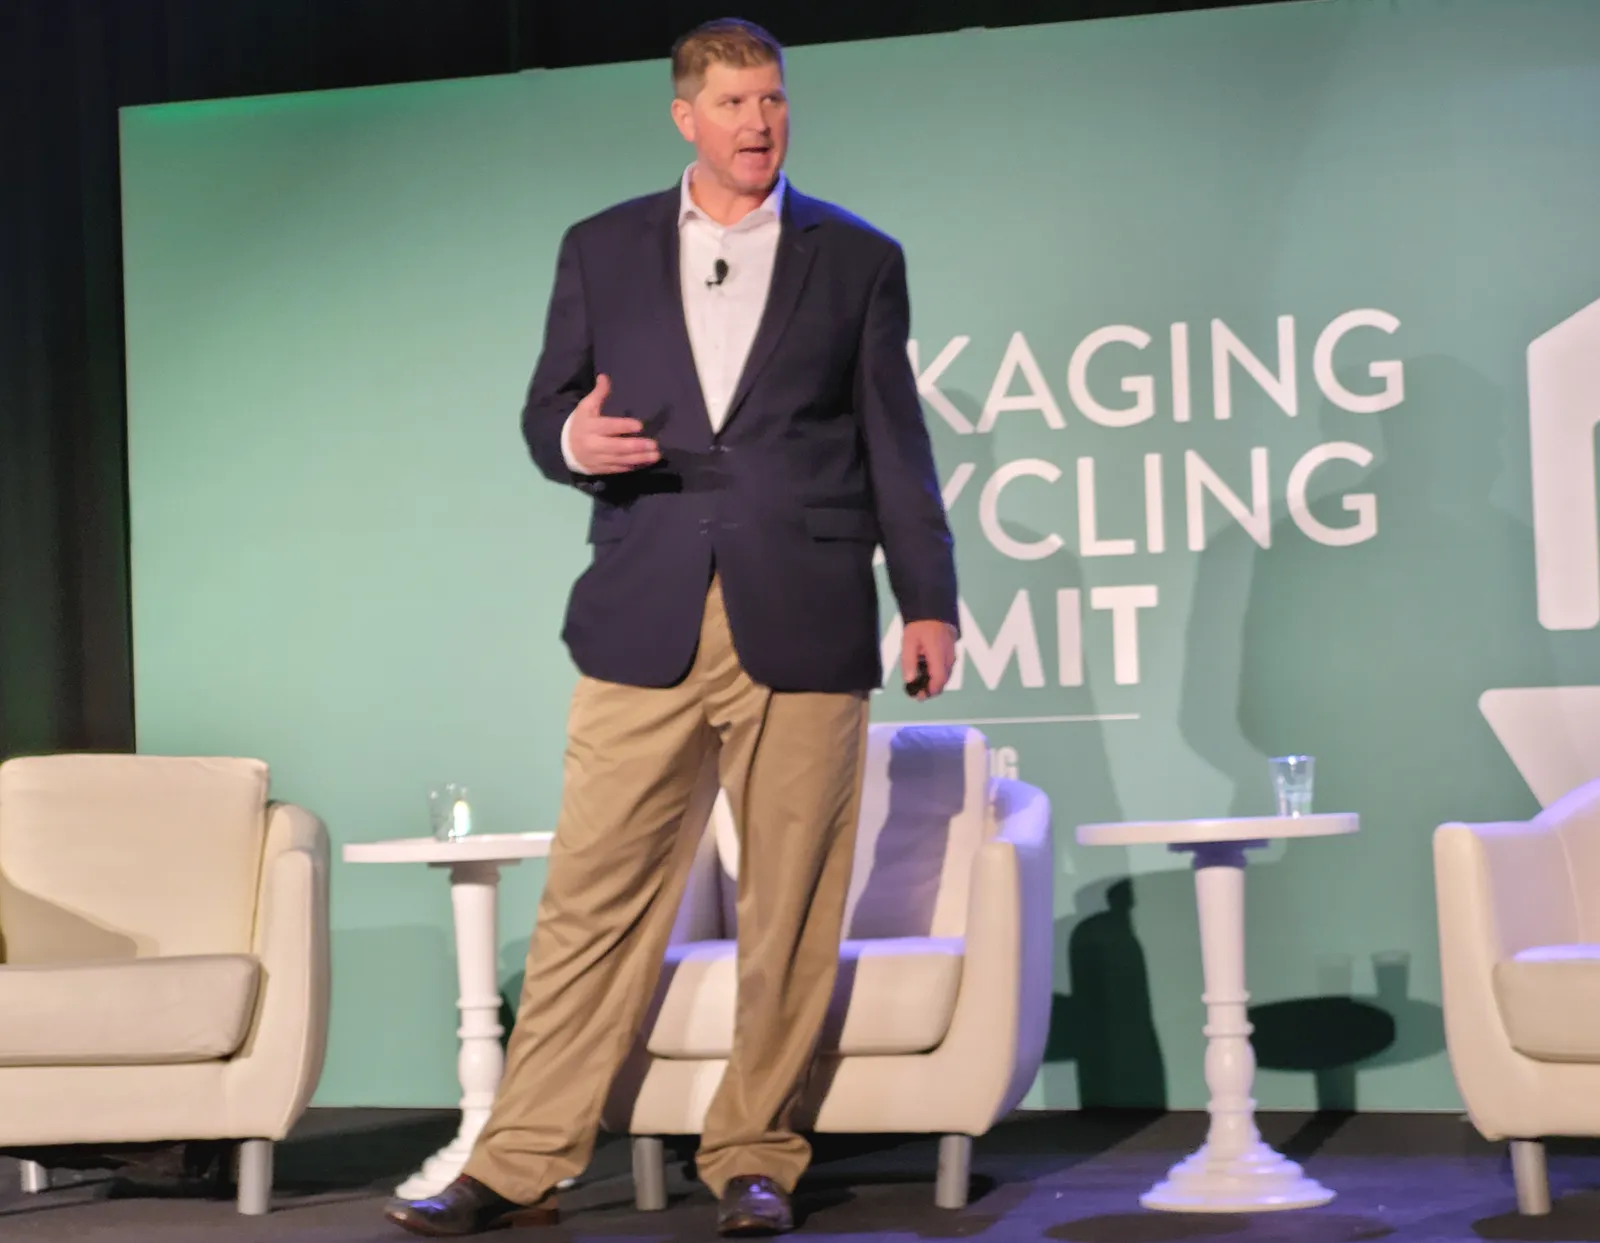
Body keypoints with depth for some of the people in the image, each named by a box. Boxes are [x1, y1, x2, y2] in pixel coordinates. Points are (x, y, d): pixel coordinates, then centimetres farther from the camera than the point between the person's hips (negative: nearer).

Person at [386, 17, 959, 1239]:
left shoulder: (858, 258, 9)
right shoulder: (602, 250, 12)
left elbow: (895, 445, 9)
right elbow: (546, 412, 13)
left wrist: (928, 600, 2)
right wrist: (574, 440, -11)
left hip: (803, 625, 0)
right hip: (644, 624, 1)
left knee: (790, 912, 1)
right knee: (593, 901, 0)